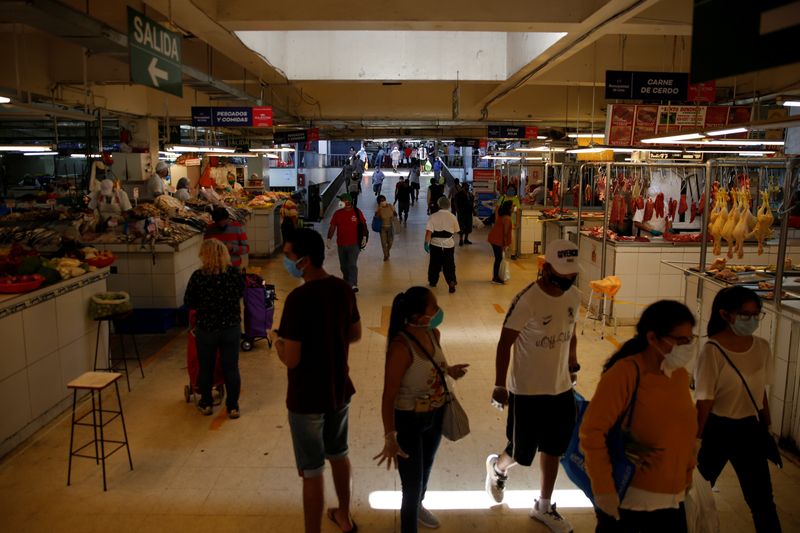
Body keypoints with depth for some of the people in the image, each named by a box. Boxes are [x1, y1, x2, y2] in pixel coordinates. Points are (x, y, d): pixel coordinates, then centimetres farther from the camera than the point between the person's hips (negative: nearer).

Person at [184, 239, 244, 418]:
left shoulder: (198, 276, -15)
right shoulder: (234, 273, -9)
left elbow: (188, 302, -5)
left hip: (206, 328, -1)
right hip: (231, 327, 1)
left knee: (206, 368, 17)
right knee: (231, 368, 10)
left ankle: (206, 403, 32)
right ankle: (233, 406, 17)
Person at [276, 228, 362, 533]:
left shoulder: (298, 299, -25)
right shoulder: (343, 289, -4)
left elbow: (291, 359, -23)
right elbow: (355, 334, 9)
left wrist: (278, 343, -4)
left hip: (307, 397, -7)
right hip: (340, 389, 7)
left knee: (312, 471, 7)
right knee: (338, 454, 25)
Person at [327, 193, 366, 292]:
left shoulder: (357, 212, -4)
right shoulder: (337, 213, 2)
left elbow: (363, 225, 5)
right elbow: (332, 227, 2)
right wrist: (329, 239, -8)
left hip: (354, 244, -3)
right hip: (341, 244, 4)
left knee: (352, 265, -11)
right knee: (343, 266, 13)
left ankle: (353, 285, -11)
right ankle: (346, 283, 30)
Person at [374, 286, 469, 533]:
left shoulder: (434, 334, -9)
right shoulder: (400, 347, -32)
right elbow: (388, 396, -28)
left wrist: (448, 370, -6)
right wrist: (390, 437, -30)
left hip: (435, 416, 8)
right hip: (408, 421, -8)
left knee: (426, 466, 30)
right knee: (412, 482, 3)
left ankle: (418, 506, 59)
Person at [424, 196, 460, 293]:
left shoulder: (433, 216, -8)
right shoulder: (453, 217, -4)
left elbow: (428, 231, -15)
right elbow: (455, 231, 8)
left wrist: (426, 243, -9)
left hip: (435, 244, 0)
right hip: (449, 245, 0)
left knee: (434, 264, 17)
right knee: (449, 265, 6)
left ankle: (433, 281, 32)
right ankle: (451, 283, -5)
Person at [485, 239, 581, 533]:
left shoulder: (574, 296, -3)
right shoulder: (527, 301, -23)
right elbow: (505, 343, -17)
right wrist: (500, 386, -16)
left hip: (562, 388, 6)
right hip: (528, 391, -6)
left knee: (553, 450, 17)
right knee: (522, 453, 9)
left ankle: (544, 507, 37)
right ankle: (497, 467, 44)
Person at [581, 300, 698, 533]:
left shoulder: (681, 375, 2)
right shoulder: (626, 372, -19)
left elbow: (685, 430, 14)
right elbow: (592, 431, -22)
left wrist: (687, 476, 15)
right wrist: (603, 490, -20)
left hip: (671, 500, 6)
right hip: (626, 499, -6)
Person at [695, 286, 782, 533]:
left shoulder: (762, 347, -3)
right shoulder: (713, 351, -21)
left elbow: (761, 392, 8)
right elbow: (704, 401, -17)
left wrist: (767, 428, 14)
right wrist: (694, 439, -13)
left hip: (749, 428, 5)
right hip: (718, 429, -5)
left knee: (762, 497, 13)